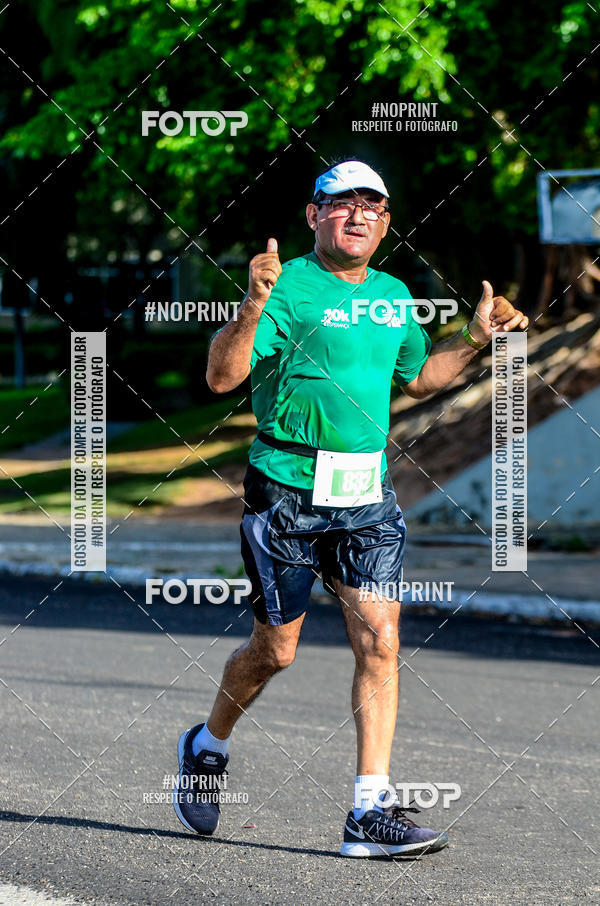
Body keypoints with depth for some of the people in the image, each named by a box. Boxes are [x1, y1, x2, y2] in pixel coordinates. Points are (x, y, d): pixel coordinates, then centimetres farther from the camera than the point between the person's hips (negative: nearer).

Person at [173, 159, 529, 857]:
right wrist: (253, 309, -34)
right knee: (275, 649, 6)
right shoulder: (289, 288, -9)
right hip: (288, 492, -5)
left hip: (367, 497, 5)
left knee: (379, 641, -8)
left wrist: (476, 339, 16)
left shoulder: (394, 296, 12)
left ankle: (372, 812, -7)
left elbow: (417, 377, 29)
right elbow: (221, 377, -19)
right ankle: (207, 747, 35)